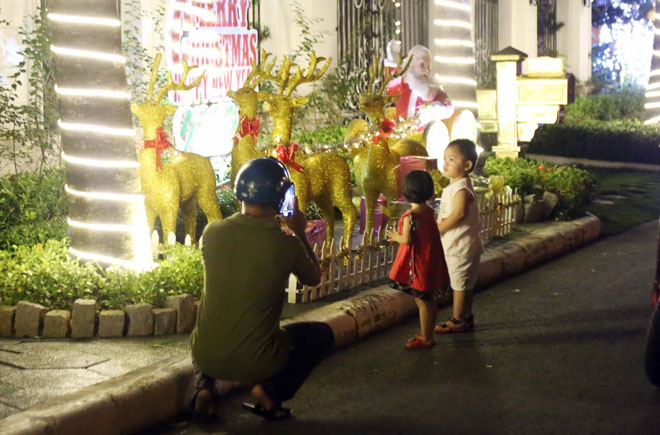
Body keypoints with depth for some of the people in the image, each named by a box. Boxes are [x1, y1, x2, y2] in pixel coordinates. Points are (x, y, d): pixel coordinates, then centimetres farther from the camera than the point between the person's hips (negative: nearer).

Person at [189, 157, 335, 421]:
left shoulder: (212, 232, -7)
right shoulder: (286, 244, -14)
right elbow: (314, 279, 7)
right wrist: (300, 233, 17)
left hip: (206, 357, 3)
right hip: (256, 363, -3)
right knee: (322, 334, 22)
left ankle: (203, 387, 12)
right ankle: (271, 390, 3)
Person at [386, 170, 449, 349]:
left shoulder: (410, 216, -21)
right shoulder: (430, 212, 4)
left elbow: (407, 240, -21)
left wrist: (395, 237, 0)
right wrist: (399, 236, 19)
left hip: (418, 264, -8)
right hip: (431, 262, 8)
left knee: (422, 300, 0)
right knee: (429, 299, 16)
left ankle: (426, 338, 8)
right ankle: (428, 334, 27)